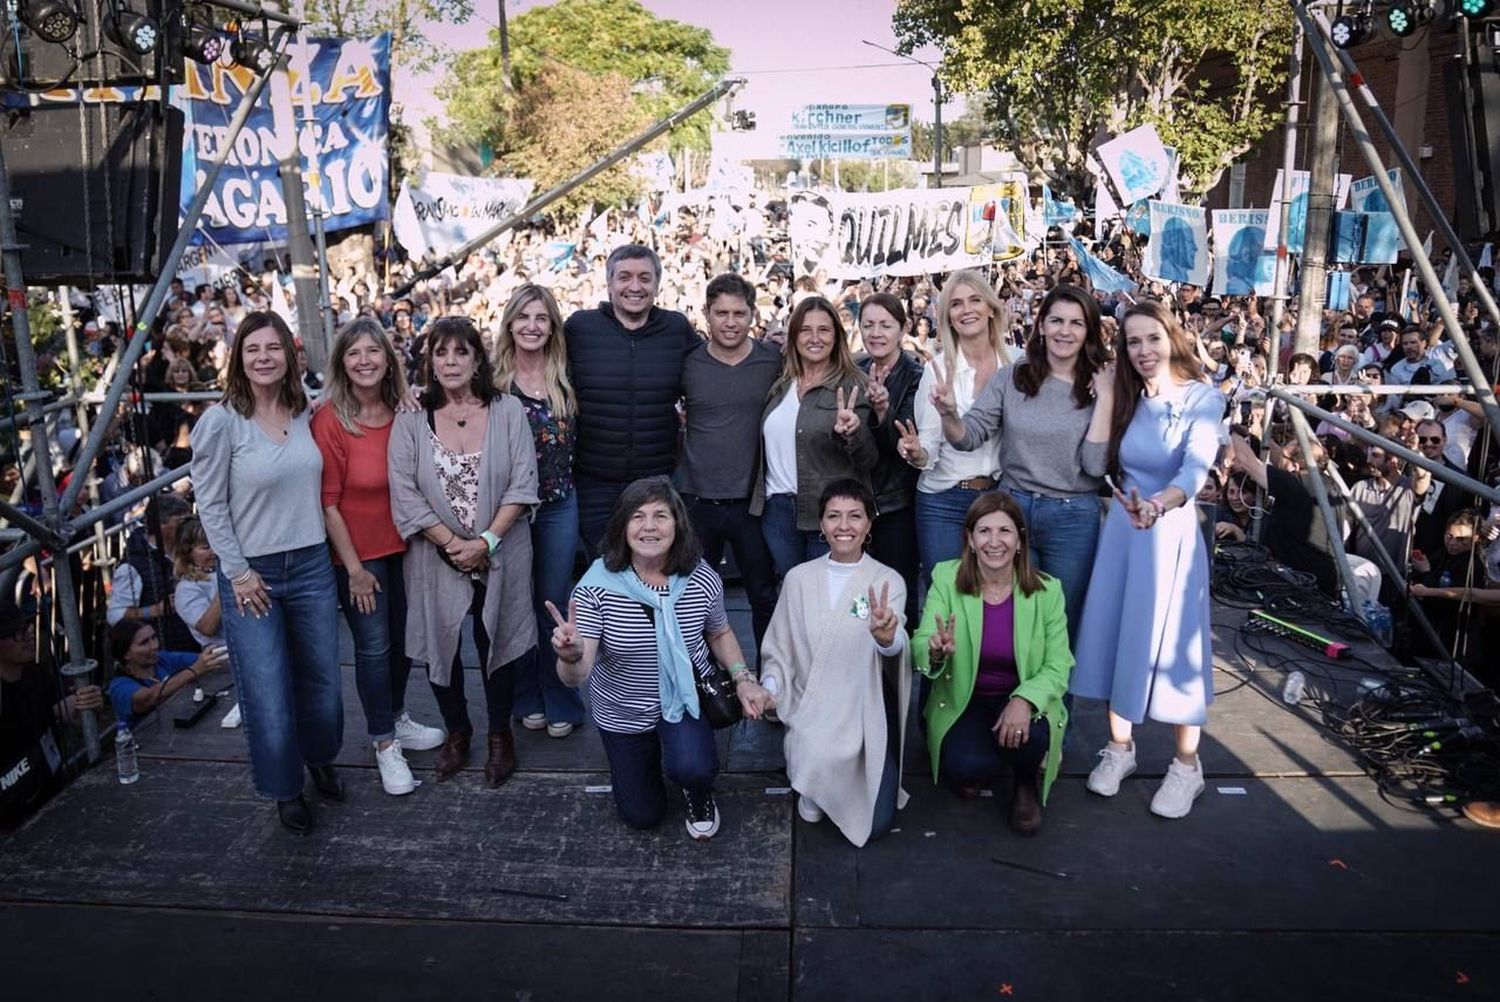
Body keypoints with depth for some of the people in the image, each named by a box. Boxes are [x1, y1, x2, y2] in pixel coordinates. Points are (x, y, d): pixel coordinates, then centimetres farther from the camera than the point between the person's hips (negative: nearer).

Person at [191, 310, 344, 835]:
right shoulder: (220, 421, -10)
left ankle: (320, 758, 41)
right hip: (251, 573, -4)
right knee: (268, 696, 2)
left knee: (322, 681, 15)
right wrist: (238, 571, -10)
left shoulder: (305, 413, 3)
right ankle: (285, 788, 24)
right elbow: (210, 505, -8)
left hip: (312, 566, 4)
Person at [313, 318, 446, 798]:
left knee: (402, 638, 15)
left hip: (401, 546, 5)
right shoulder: (330, 420, -16)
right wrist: (354, 568, -12)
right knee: (373, 646, 3)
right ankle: (384, 743, 20)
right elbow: (327, 502, -14)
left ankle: (397, 718, 37)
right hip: (357, 553, -4)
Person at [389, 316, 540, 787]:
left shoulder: (507, 411, -5)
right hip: (436, 558, 1)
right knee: (440, 645, 12)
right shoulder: (411, 420, -4)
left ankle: (500, 735, 31)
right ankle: (456, 730, 36)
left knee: (496, 644, 10)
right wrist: (451, 543, -15)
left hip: (499, 554, -1)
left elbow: (522, 485, -9)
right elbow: (404, 493, -9)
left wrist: (485, 541, -17)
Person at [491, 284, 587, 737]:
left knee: (554, 605, 8)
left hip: (558, 506, 1)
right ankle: (527, 699, 26)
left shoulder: (565, 379, 1)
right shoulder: (493, 378, -5)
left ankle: (560, 701, 21)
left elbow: (576, 439, 11)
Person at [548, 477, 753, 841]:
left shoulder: (702, 580, -19)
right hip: (622, 712, 0)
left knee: (690, 767, -31)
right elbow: (576, 676, -31)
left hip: (683, 698, 0)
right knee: (642, 816, 15)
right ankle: (648, 753, 49)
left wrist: (742, 678, -13)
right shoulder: (597, 585, -26)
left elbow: (719, 633, 2)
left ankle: (699, 797, 9)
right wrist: (571, 657, -53)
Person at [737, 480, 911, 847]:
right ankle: (813, 785, 11)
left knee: (877, 824, -6)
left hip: (867, 714, -1)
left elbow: (895, 647, -25)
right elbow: (780, 649, 8)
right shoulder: (798, 578, 1)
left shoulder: (888, 581, -6)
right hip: (813, 712, 1)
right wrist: (768, 687, -13)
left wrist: (886, 635, -50)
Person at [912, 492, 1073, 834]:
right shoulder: (946, 578, -11)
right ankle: (977, 770, 13)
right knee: (969, 767, -28)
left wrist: (1025, 700, -29)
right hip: (963, 704, 0)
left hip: (1023, 703, 1)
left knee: (1028, 739, -32)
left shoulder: (1047, 590, -10)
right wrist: (936, 652, -41)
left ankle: (1027, 782, 7)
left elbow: (1057, 668, -8)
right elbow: (920, 648, -16)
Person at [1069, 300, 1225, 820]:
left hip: (1171, 531, -4)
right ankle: (1119, 747, 26)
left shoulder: (1204, 399, -9)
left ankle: (1187, 765, 18)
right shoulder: (1124, 398, 7)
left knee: (1171, 642, 2)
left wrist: (1159, 504, -42)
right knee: (1116, 635, 9)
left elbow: (1196, 470, -24)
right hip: (1120, 528, 5)